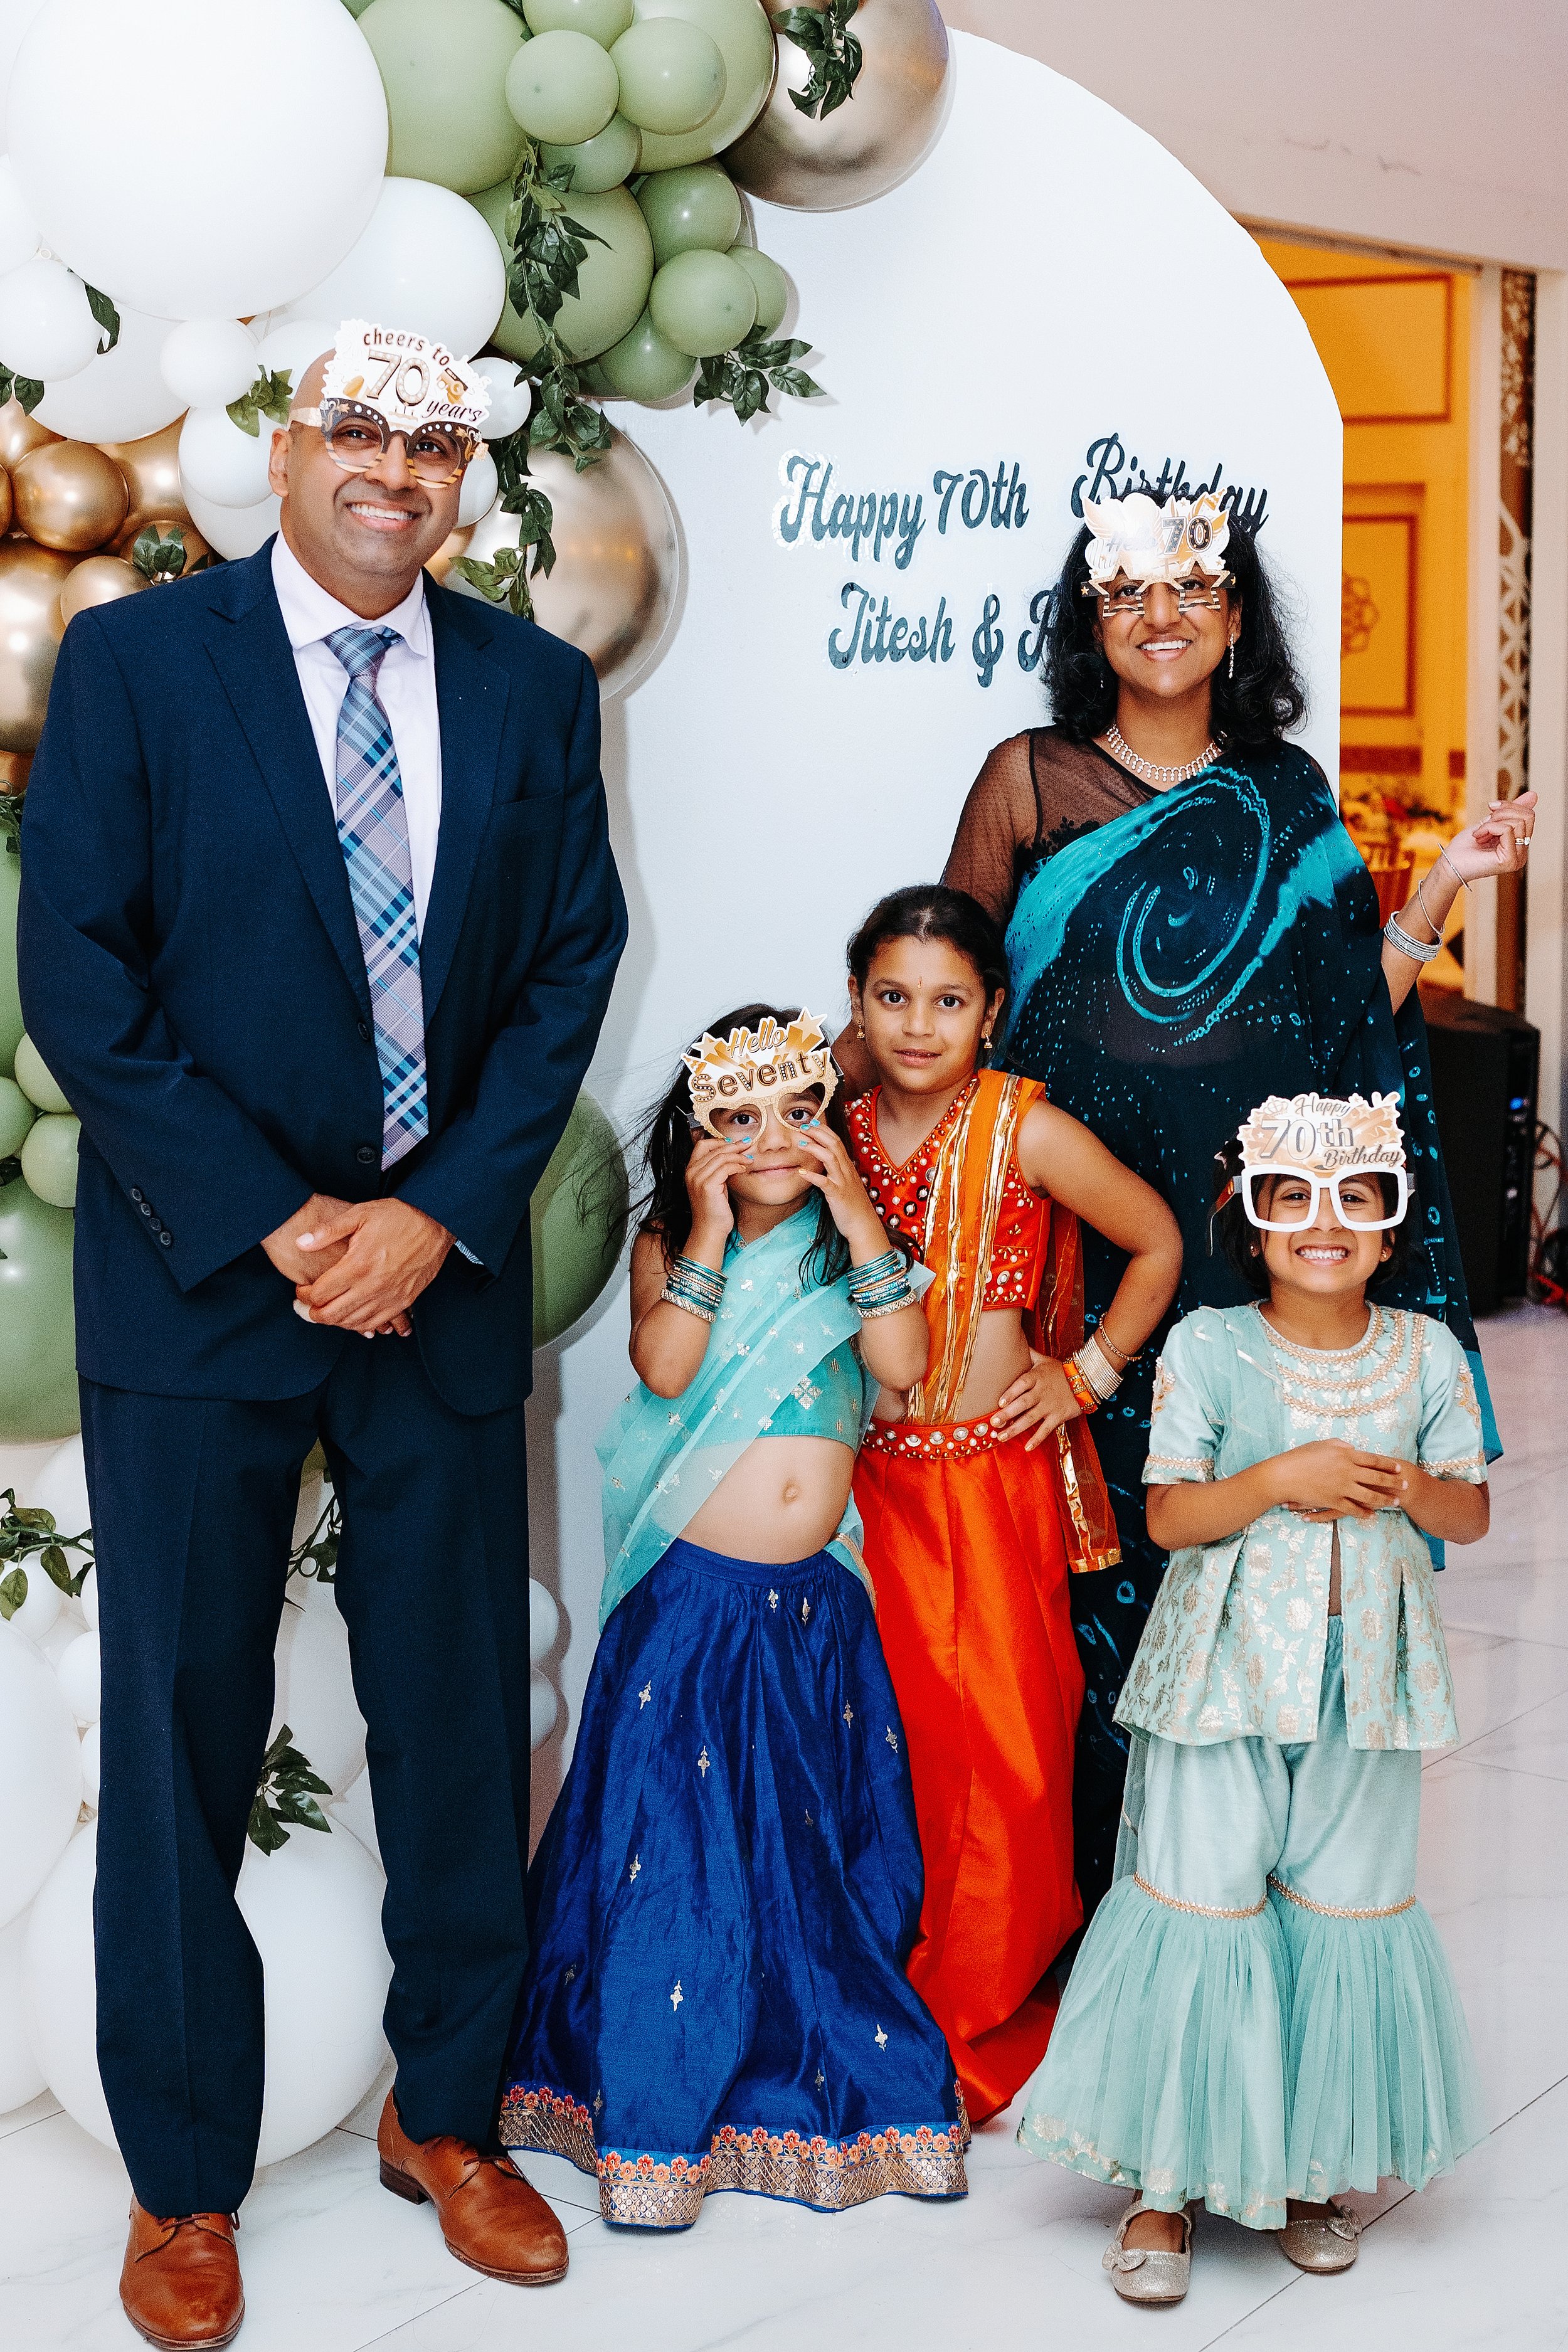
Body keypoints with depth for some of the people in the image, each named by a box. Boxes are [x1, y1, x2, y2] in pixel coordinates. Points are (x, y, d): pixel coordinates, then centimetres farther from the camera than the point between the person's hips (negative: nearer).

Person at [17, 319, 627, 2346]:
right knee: (181, 1729, 5)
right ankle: (183, 2180, 20)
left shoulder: (533, 688, 6)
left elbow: (572, 961, 4)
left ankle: (446, 2118, 29)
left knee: (460, 1716, 10)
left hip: (444, 1266, 3)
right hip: (200, 1274, -3)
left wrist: (439, 1213, -8)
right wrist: (273, 1225, -13)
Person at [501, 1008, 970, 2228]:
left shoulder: (849, 1245, 5)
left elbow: (904, 1362, -11)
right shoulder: (670, 1246, 0)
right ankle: (653, 2110, 10)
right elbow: (663, 1365, -18)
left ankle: (844, 2089, 23)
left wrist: (859, 1220, -14)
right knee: (675, 1845, 0)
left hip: (819, 1608, 2)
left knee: (825, 1843, 9)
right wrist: (710, 1233, -19)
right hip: (694, 1597, -2)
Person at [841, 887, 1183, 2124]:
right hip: (869, 1477, 3)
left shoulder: (1026, 1129, -8)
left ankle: (976, 2031, 15)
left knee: (998, 1752, 0)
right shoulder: (841, 1131, 4)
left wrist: (1086, 1376, 0)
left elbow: (1158, 1243, 2)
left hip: (994, 1478, -3)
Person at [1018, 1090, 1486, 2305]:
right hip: (1225, 1663, -2)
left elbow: (1471, 1510, 9)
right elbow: (1169, 1514, -6)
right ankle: (1166, 2176, 9)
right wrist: (1281, 1481, -21)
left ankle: (1314, 2162, 25)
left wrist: (1407, 1488, -13)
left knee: (1350, 1909, 8)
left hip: (1367, 1669, 3)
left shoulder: (1426, 1353, 3)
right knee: (1200, 1903, -3)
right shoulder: (1207, 1346, -4)